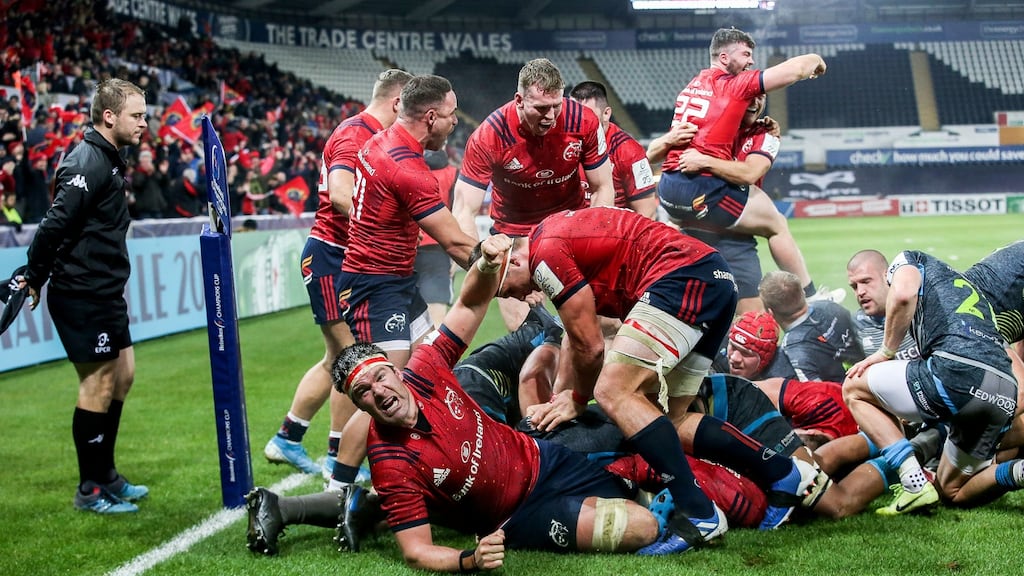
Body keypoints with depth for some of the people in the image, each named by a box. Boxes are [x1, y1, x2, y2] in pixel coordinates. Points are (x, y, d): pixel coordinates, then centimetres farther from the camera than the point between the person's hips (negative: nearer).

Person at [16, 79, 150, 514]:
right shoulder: (88, 163, -18)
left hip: (105, 293, 10)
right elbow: (54, 225, -24)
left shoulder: (108, 160, 14)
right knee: (99, 384, -2)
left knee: (122, 375, 16)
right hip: (82, 295, -10)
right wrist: (34, 280, -17)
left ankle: (106, 475, 27)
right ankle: (90, 490, 8)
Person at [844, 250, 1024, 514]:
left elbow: (903, 294, -8)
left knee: (854, 389, 14)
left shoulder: (909, 260, 17)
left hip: (958, 369, -8)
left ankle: (915, 483, -3)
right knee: (953, 492, 24)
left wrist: (885, 352, 6)